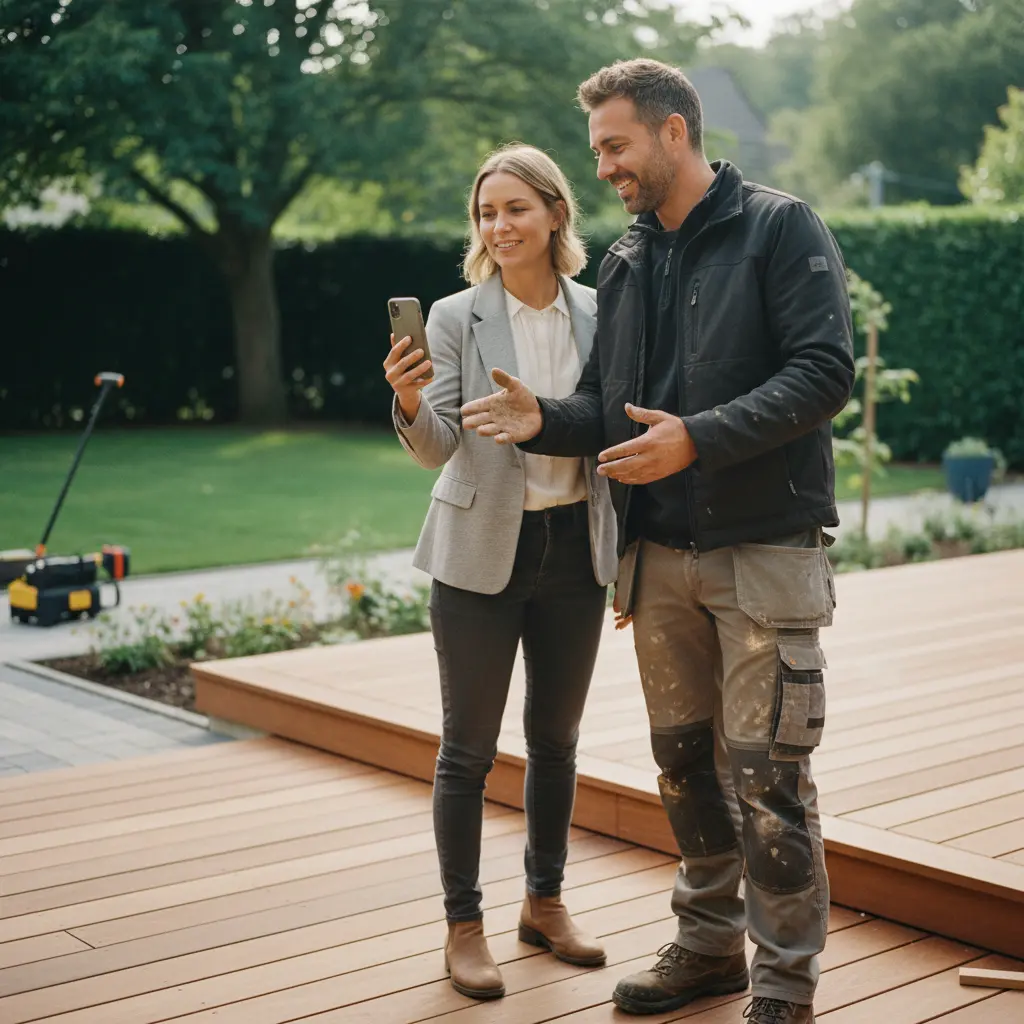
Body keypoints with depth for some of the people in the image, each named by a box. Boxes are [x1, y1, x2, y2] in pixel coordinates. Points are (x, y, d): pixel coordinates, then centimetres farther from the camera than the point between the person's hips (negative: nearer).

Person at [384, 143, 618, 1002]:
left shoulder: (595, 315, 2)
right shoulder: (456, 318, -6)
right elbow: (438, 446, -12)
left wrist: (626, 550, 7)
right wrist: (410, 404, -34)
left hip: (573, 548, 3)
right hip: (482, 553, -3)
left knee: (556, 738, 15)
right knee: (469, 748, 4)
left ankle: (546, 903, 31)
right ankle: (464, 925, 17)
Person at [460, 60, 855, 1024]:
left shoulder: (780, 228, -4)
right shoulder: (624, 265, 15)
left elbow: (823, 373, -13)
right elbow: (607, 407, 15)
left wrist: (699, 438, -22)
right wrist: (545, 419, -6)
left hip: (763, 551, -6)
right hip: (658, 556, 6)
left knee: (766, 774, -3)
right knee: (685, 761, 14)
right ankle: (708, 943, 30)